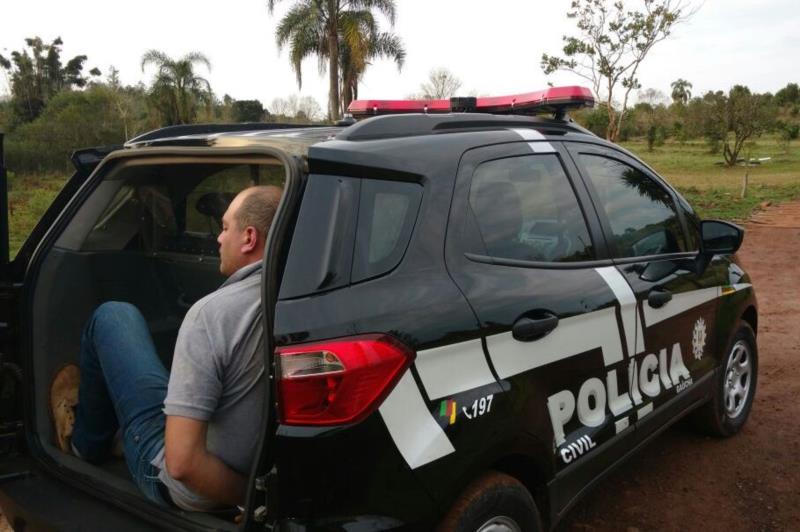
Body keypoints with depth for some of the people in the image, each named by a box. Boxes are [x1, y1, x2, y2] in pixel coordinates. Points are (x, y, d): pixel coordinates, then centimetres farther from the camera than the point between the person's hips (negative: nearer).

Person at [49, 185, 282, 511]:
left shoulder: (213, 312, -29)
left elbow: (182, 463, -32)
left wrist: (243, 496, -16)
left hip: (183, 489, -6)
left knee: (112, 317, 5)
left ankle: (87, 442, 29)